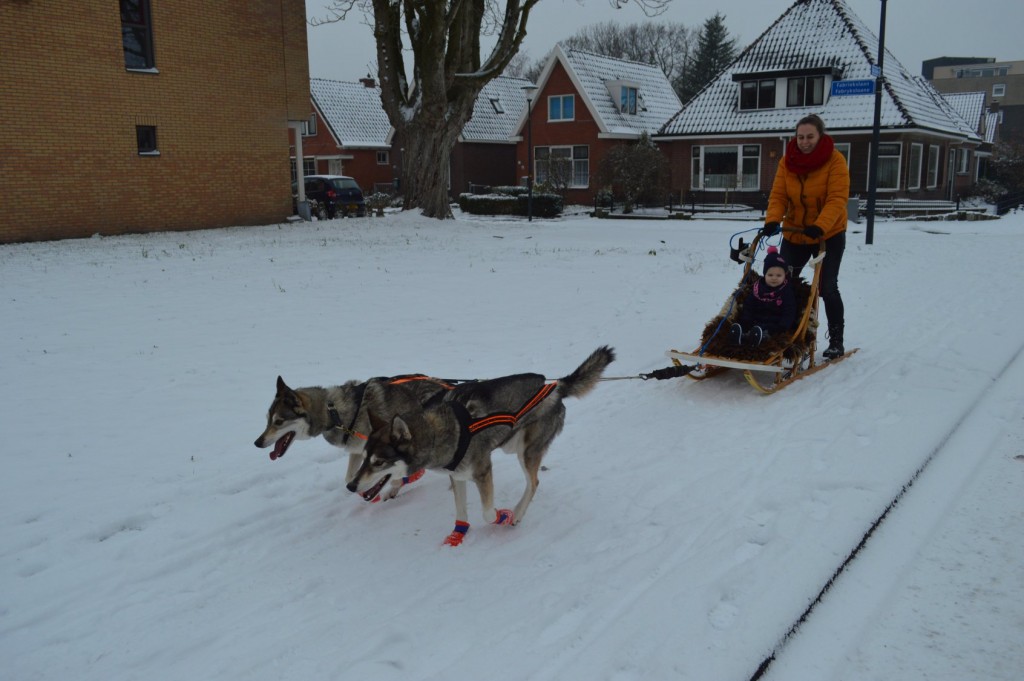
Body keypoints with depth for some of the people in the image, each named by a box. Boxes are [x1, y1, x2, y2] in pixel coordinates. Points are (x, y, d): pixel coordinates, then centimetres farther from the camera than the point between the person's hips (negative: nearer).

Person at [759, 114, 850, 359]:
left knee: (827, 288, -4)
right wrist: (772, 220, -27)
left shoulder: (835, 160, -14)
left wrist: (820, 226, -37)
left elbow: (837, 199, -22)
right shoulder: (787, 161, -3)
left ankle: (836, 342, 9)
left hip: (829, 235, -4)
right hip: (794, 234, 4)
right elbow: (778, 195, -8)